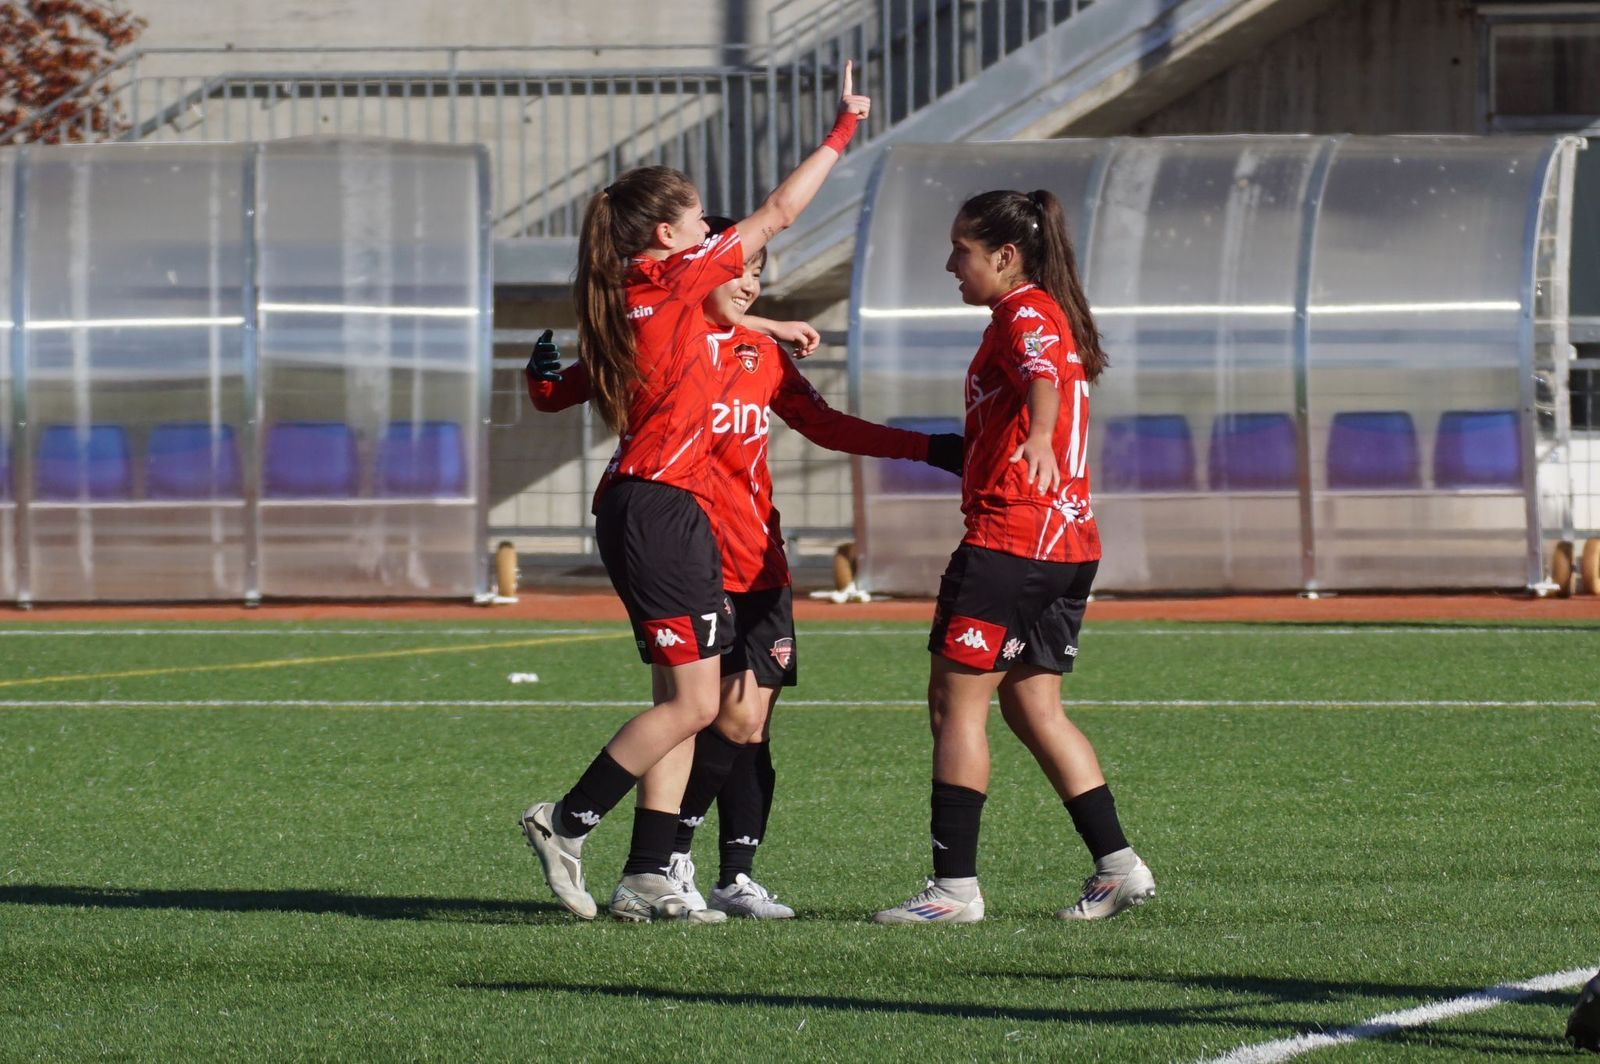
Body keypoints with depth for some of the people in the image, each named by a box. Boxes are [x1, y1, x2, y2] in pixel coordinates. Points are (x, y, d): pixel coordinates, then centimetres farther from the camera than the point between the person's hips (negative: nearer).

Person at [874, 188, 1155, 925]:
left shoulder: (1024, 313, -9)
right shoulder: (1049, 315, 21)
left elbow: (1043, 374, -31)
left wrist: (1039, 436, -52)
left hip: (1009, 539, -10)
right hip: (1066, 541, 10)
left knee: (956, 702, -5)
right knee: (1032, 706, 14)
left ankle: (955, 885, -7)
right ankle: (1117, 865, 9)